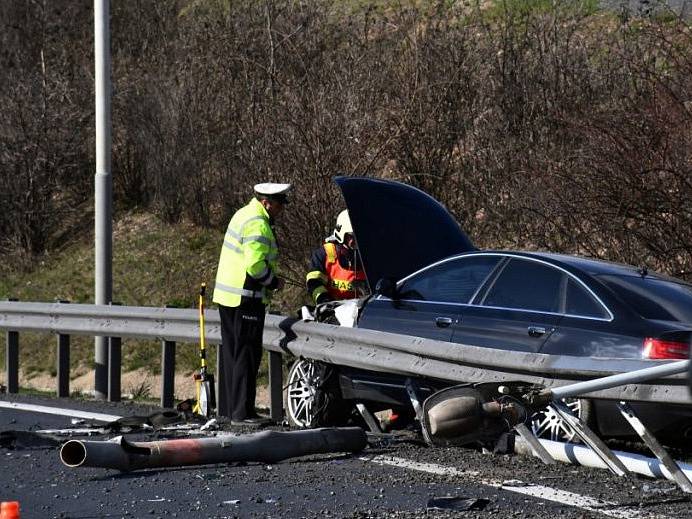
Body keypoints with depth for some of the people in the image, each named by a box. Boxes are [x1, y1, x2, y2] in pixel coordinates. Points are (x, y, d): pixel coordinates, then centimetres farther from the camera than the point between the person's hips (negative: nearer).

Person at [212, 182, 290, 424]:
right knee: (246, 356, -6)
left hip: (227, 296, 10)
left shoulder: (244, 214, 15)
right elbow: (255, 265, -25)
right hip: (245, 300, -10)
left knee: (232, 352, 16)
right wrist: (274, 282, -10)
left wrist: (270, 278, 15)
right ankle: (242, 413, -5)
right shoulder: (257, 224, -18)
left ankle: (227, 408, 22)